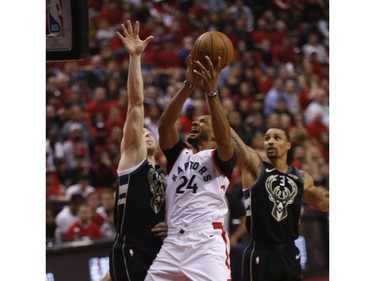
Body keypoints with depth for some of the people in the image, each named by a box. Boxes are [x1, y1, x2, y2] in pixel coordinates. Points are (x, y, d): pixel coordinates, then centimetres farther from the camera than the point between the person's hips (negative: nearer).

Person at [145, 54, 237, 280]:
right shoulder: (178, 154, 22)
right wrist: (188, 86, -10)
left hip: (208, 243, -5)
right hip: (174, 244, 5)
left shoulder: (221, 159, 10)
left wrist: (212, 92, -23)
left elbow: (224, 139, -14)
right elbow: (165, 125, 3)